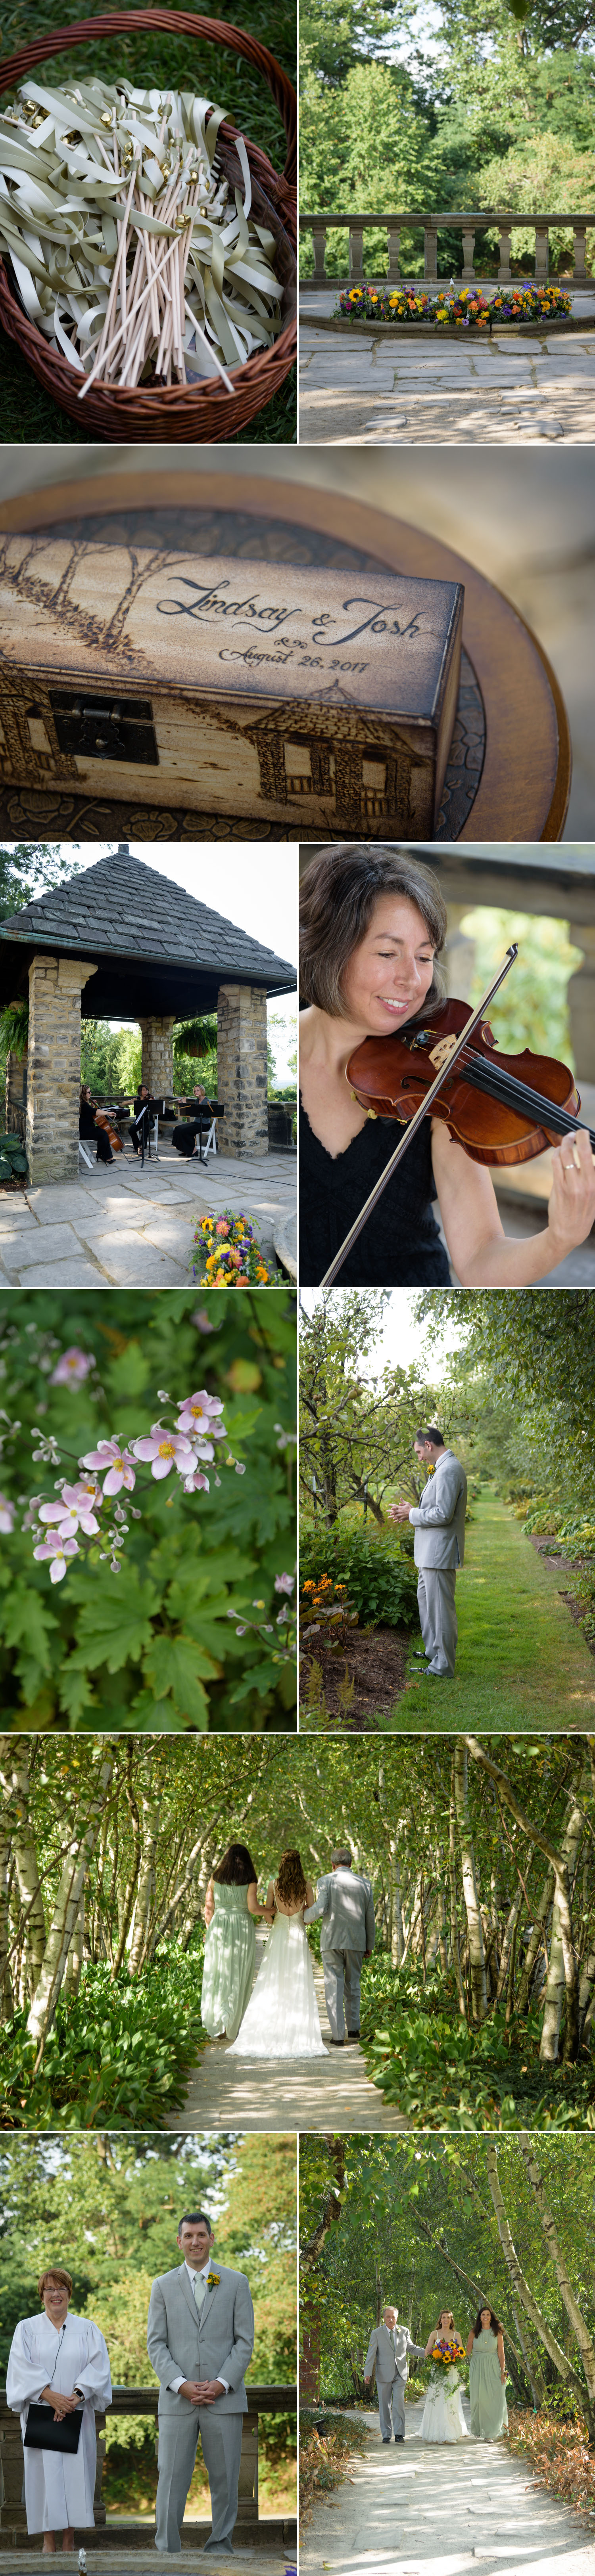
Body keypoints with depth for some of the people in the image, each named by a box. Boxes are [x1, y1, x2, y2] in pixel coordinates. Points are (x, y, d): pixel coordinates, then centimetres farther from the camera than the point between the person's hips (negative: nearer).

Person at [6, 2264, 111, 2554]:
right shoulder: (27, 2329, 9)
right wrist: (50, 2395, -18)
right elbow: (22, 2367, -4)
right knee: (45, 2473, -5)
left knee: (75, 2472, -4)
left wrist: (76, 2397, -17)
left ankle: (69, 2541, 2)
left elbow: (98, 2367, -1)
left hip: (77, 2416, 1)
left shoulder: (88, 2330, 11)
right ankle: (49, 2542, -1)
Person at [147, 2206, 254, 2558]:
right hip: (177, 2399, 0)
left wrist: (222, 2383, -9)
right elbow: (156, 2343, 4)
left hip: (224, 2397, 0)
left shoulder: (236, 2283, 7)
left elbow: (245, 2341, 3)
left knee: (225, 2479, 3)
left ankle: (221, 2546, 11)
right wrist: (181, 2384, -9)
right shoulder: (164, 2286, 9)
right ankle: (166, 2550, 1)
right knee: (172, 2478, -3)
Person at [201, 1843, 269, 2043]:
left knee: (215, 1975, 7)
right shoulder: (250, 1881, -4)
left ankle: (214, 2027, 3)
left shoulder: (215, 1879, 4)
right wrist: (270, 1910, 7)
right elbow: (253, 1908, -11)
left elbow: (209, 1908, 5)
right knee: (238, 1977, 6)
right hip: (243, 1928, -2)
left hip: (218, 1926, 2)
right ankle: (232, 2025, -4)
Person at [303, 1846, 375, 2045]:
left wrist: (306, 1916, 7)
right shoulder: (364, 1884, 7)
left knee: (334, 1987, 0)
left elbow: (320, 1909, -14)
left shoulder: (326, 1881, -3)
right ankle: (354, 2027, 23)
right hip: (356, 1941, 3)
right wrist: (369, 1945, 18)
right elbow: (370, 1917, 10)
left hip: (332, 1940, -3)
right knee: (353, 1984, 19)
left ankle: (338, 2035, -4)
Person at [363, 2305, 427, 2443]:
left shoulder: (404, 2331, 6)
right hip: (384, 2374, -1)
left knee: (399, 2404, -8)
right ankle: (386, 2435, 9)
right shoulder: (377, 2333, -2)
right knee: (384, 2405, 3)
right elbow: (371, 2354, -6)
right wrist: (368, 2373, -14)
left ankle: (399, 2434, -6)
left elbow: (410, 2348, 17)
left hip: (400, 2374, 1)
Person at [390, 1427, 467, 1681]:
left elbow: (443, 1515, -25)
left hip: (440, 1552, -11)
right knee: (425, 1600, 23)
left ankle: (443, 1667, 0)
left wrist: (413, 1514, -12)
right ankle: (433, 1652, 35)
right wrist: (412, 1512, 8)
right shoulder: (443, 1468, 14)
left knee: (440, 1608, -5)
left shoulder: (449, 1471, -20)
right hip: (431, 1552, 11)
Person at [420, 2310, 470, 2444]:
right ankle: (437, 2433, -2)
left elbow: (461, 2355, 8)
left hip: (451, 2372, 1)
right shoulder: (435, 2334, 6)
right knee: (437, 2401, -5)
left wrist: (452, 2361, -11)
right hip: (437, 2371, -1)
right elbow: (427, 2353, 3)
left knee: (451, 2402, -4)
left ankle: (451, 2434, -2)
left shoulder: (456, 2335, 9)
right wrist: (437, 2361, -14)